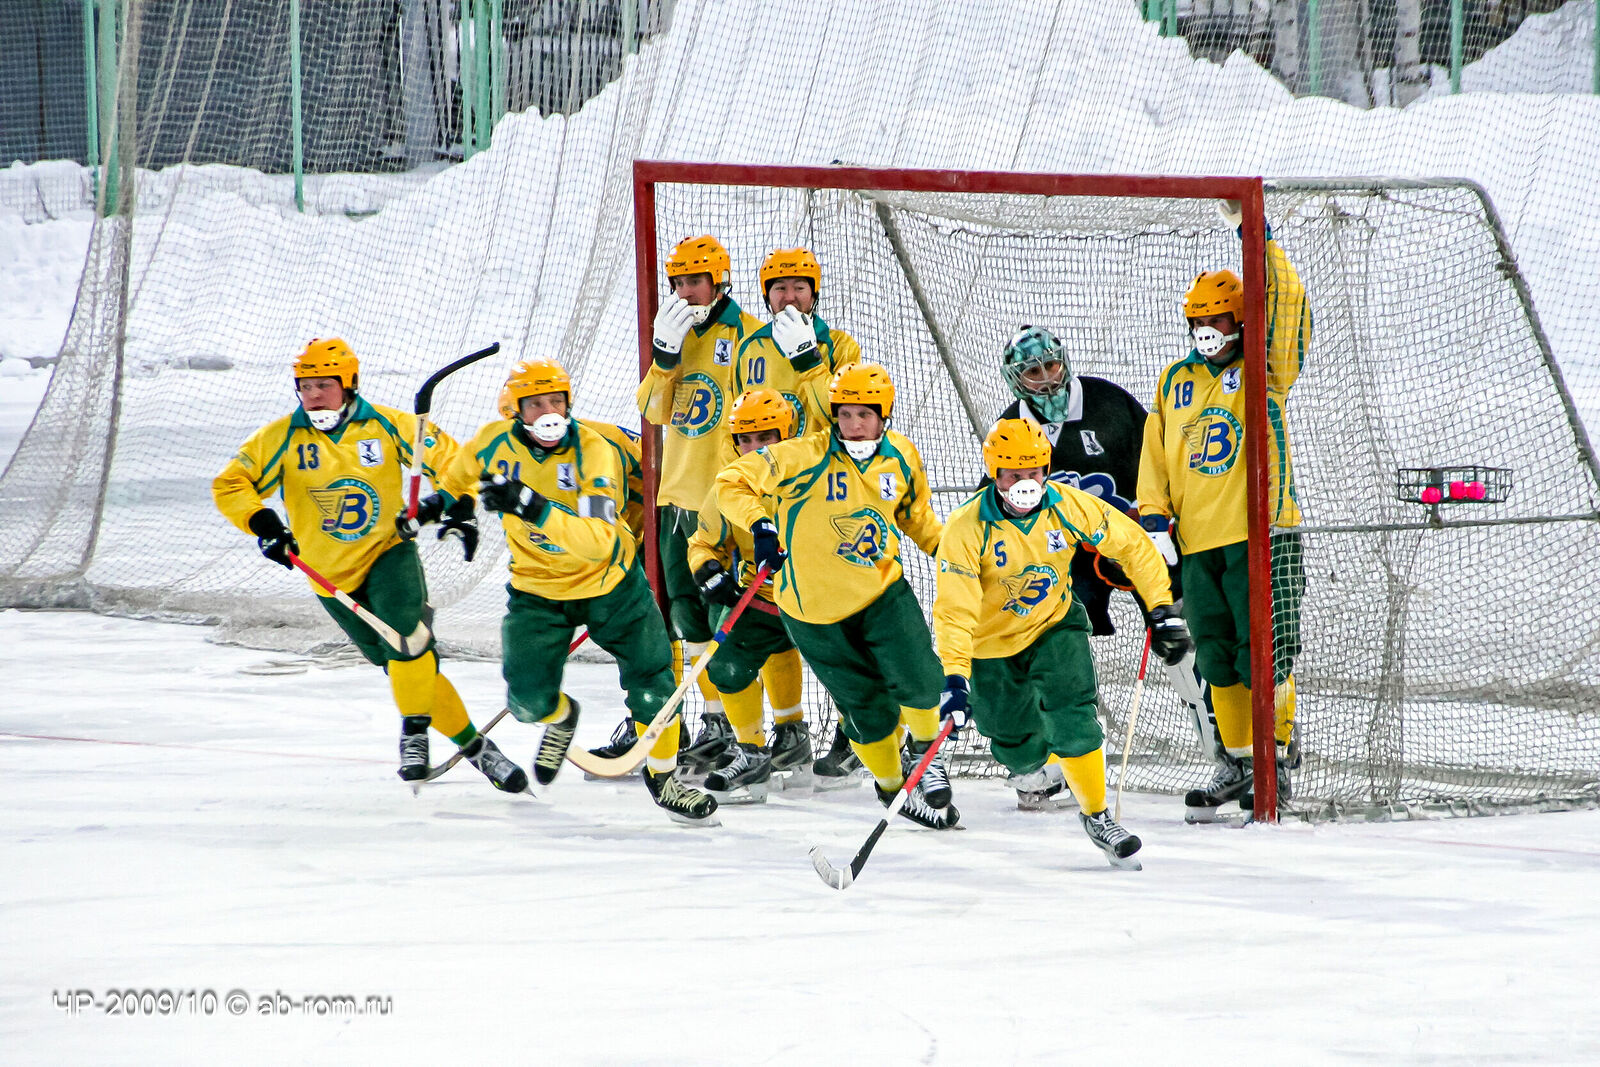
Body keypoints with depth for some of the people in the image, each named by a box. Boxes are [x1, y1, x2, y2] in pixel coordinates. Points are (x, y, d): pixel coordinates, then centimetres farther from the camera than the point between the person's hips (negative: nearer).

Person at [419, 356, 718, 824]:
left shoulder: (594, 452, -26)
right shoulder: (495, 443, -13)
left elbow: (598, 541, -38)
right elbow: (463, 473, 14)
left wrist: (532, 507, -40)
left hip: (607, 579, -2)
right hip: (536, 588, 2)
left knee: (653, 680, -4)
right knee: (529, 699, -8)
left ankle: (662, 776, 19)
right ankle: (561, 718, 30)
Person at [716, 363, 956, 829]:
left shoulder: (902, 458, -2)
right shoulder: (804, 458, -17)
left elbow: (915, 514, 17)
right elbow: (732, 482, -11)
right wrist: (759, 525, -25)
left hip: (882, 591, 3)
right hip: (816, 606, -3)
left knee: (918, 678, -14)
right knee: (867, 707, 2)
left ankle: (925, 752, 16)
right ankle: (893, 784, 27)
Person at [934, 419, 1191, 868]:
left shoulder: (1069, 506, -19)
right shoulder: (967, 528, -28)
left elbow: (1132, 544, -7)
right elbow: (954, 609, -32)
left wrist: (1162, 610, -10)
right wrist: (954, 676, -42)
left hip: (1055, 624, 1)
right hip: (991, 642, -1)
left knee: (1072, 720, -19)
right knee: (1023, 751, 4)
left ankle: (1096, 814, 0)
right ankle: (1037, 762, 43)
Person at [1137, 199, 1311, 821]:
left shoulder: (1264, 369, 0)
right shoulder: (1175, 382, 16)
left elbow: (1284, 305, -16)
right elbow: (1156, 453, 17)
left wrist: (1257, 237, -22)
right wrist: (1155, 517, 5)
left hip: (1261, 534, -5)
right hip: (1198, 541, 5)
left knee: (1263, 652, -7)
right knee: (1218, 658, 9)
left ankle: (1275, 759, 1)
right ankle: (1238, 763, 19)